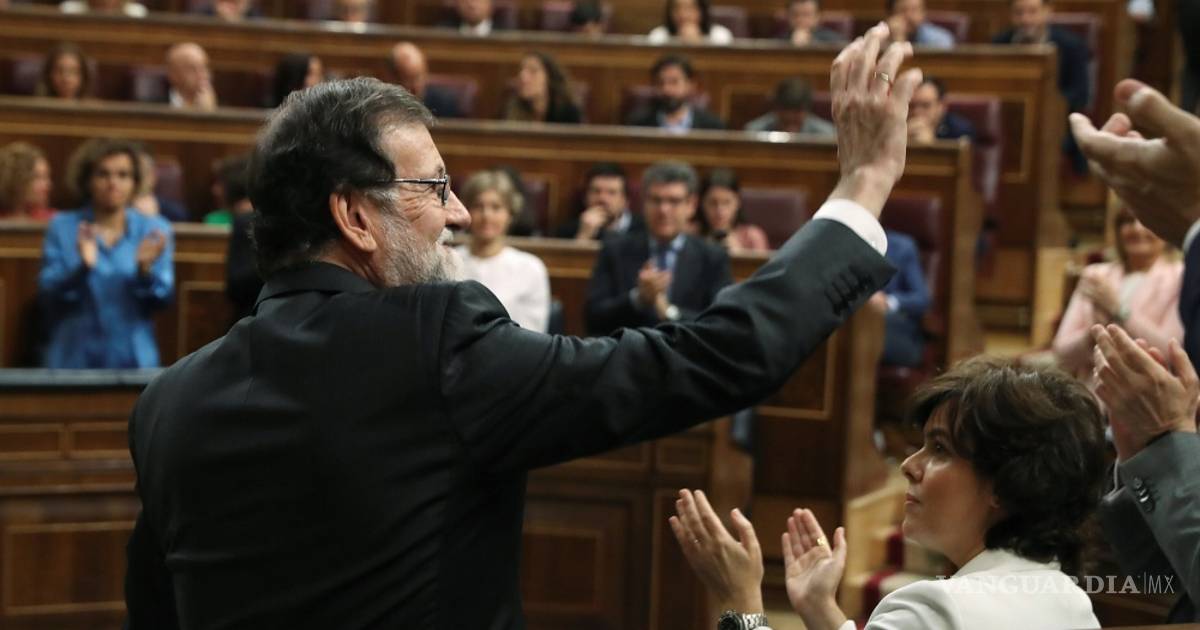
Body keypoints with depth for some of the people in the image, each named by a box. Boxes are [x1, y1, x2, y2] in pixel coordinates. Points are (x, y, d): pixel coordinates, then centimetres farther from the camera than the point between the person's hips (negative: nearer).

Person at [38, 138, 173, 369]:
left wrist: (145, 269, -20)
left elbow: (161, 299, -1)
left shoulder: (155, 230, 4)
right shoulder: (62, 227, 2)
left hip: (134, 359, 1)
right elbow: (48, 293, -5)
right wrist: (82, 267, -22)